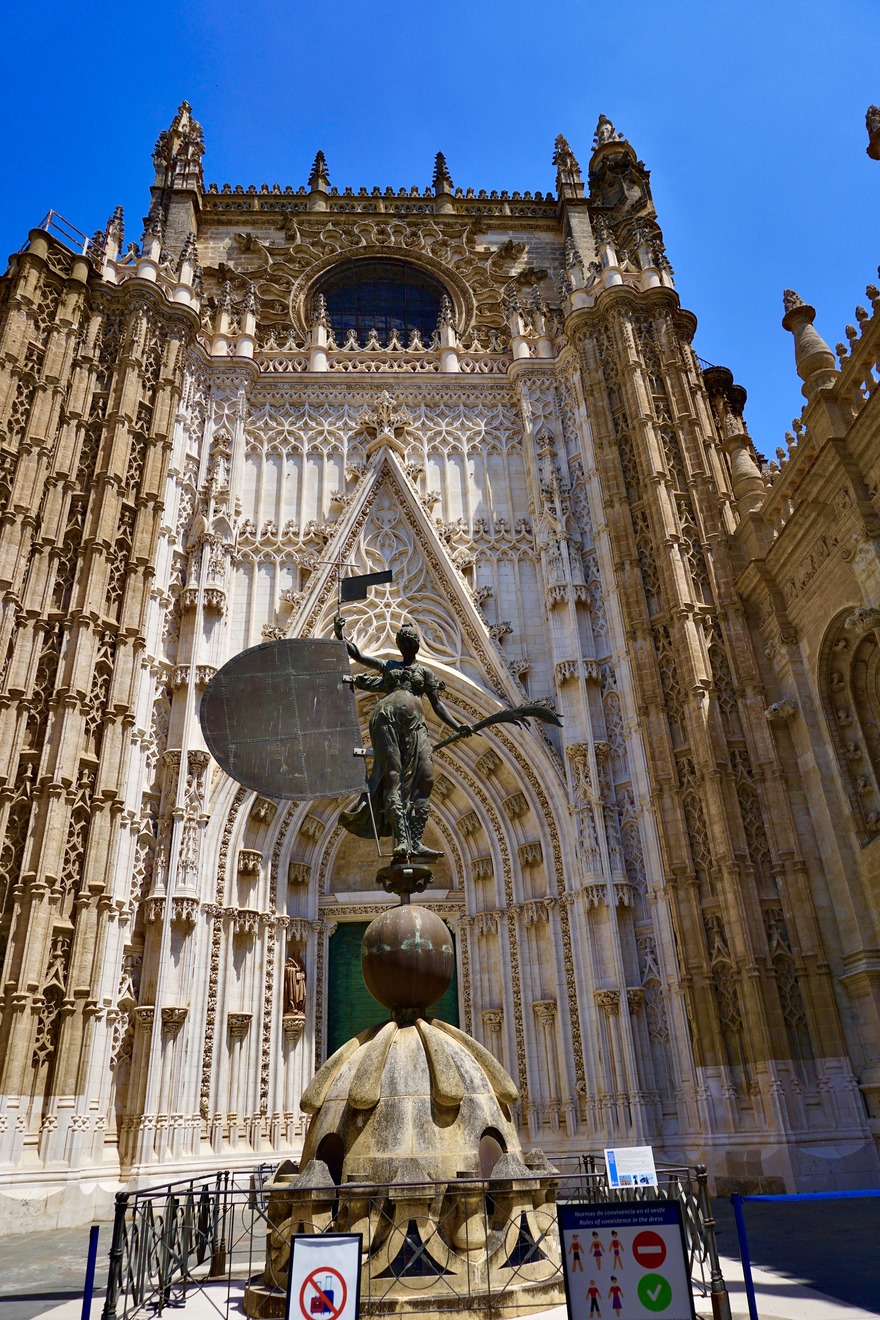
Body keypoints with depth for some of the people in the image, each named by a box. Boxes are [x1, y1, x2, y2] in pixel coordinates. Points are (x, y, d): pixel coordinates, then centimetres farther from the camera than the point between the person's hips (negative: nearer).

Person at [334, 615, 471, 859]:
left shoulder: (424, 672, 25)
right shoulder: (388, 665, 26)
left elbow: (437, 705, 18)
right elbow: (355, 654, 27)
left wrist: (458, 727, 4)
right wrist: (339, 634, 13)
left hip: (415, 725, 1)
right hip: (387, 719, -1)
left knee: (426, 778, -16)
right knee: (392, 775, -18)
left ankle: (415, 843, -21)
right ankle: (401, 840, -27)